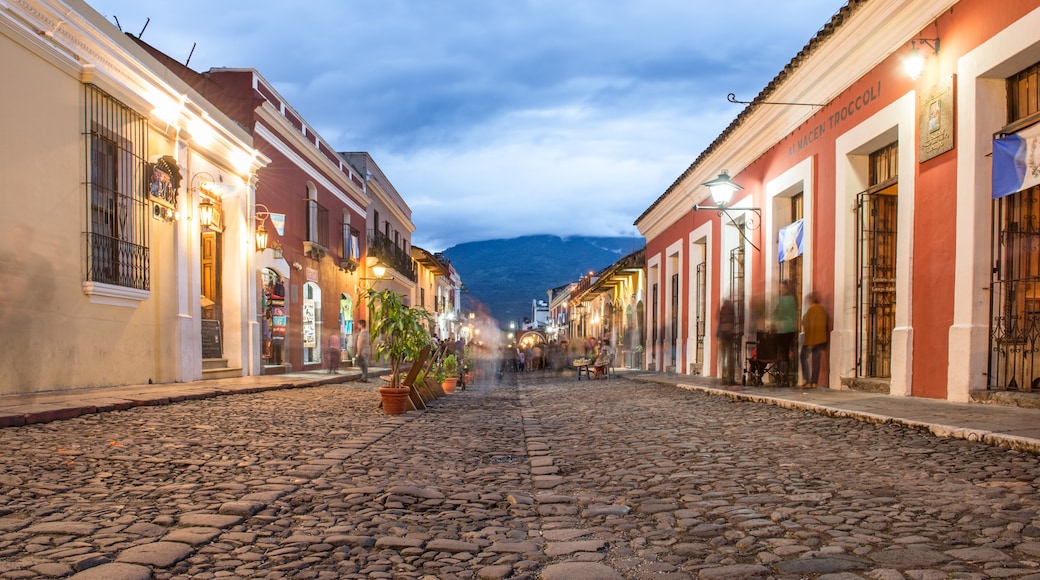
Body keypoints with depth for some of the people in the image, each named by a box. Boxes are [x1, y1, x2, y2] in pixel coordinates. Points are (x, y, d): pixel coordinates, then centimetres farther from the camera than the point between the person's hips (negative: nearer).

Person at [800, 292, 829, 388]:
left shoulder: (811, 309, -12)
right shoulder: (822, 310, 11)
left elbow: (809, 325, -17)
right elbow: (825, 325, 14)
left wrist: (807, 340, -16)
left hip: (812, 338, -7)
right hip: (821, 339, 7)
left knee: (804, 357, 2)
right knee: (816, 360, 8)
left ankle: (807, 381, -6)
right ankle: (814, 382, 7)